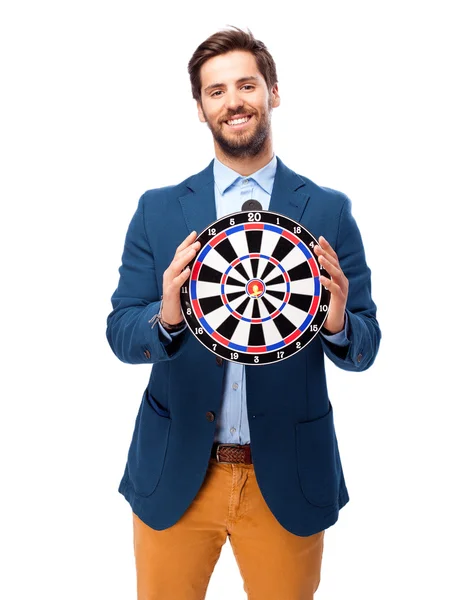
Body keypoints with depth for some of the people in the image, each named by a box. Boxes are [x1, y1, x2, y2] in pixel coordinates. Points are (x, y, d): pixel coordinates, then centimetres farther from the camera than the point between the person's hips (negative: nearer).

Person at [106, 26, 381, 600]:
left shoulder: (329, 211, -1)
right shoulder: (158, 209, 1)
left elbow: (365, 347, -1)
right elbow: (120, 332, -2)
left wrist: (337, 324, -24)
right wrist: (166, 317, -24)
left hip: (287, 478, 0)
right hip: (174, 475, 1)